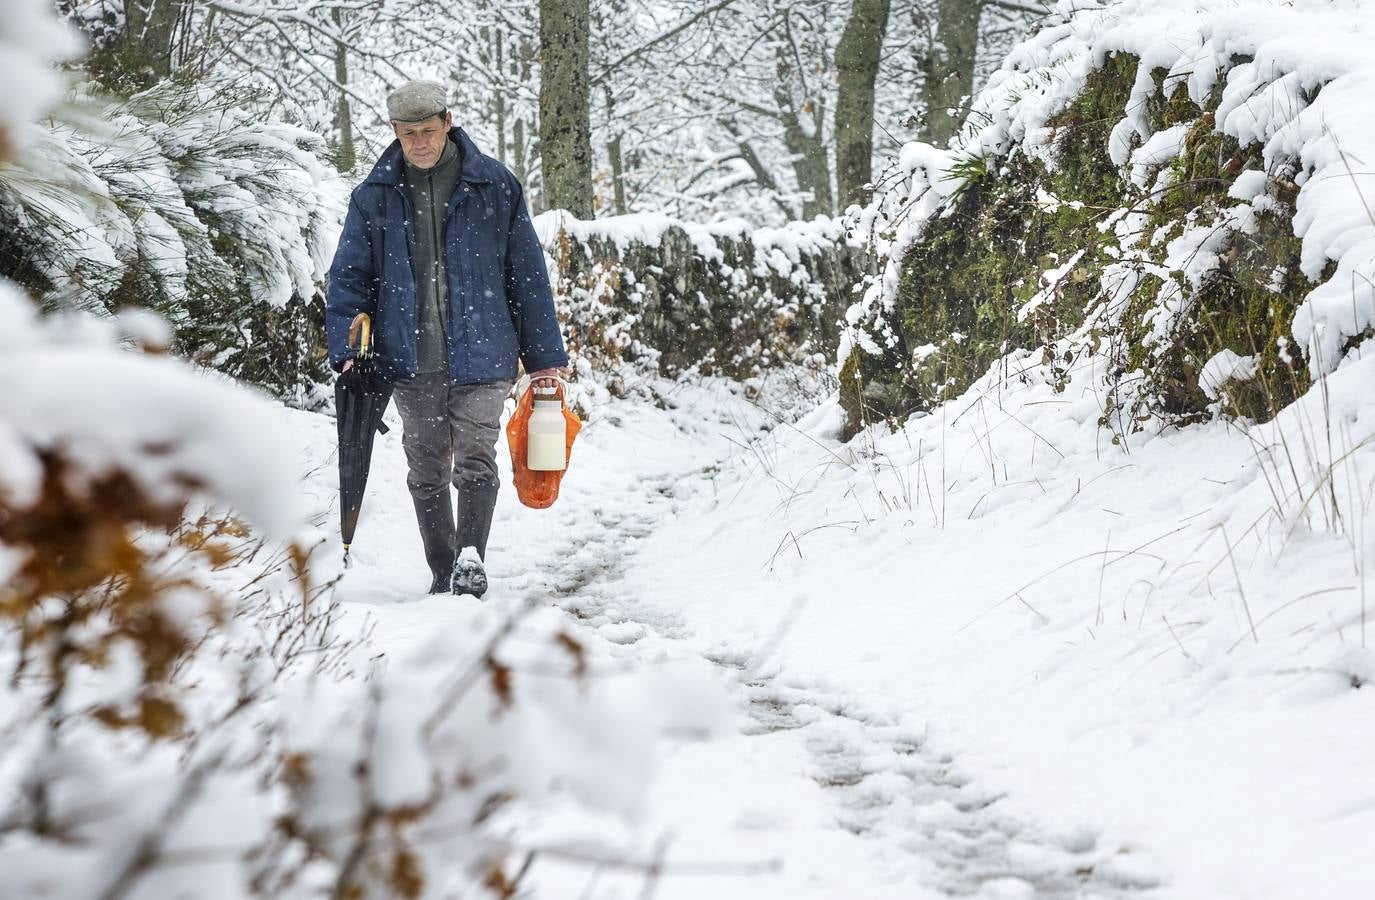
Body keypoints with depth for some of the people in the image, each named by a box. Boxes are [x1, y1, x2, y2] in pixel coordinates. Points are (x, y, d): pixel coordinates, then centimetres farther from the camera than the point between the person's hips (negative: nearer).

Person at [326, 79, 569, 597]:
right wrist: (344, 349, -6)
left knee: (475, 461, -13)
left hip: (480, 355, -2)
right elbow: (349, 277, 8)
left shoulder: (494, 185, 0)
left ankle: (470, 557, -12)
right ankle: (443, 572, 17)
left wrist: (545, 355, 5)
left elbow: (527, 272, 4)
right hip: (410, 362, 2)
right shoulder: (374, 196, 4)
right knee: (426, 472, 8)